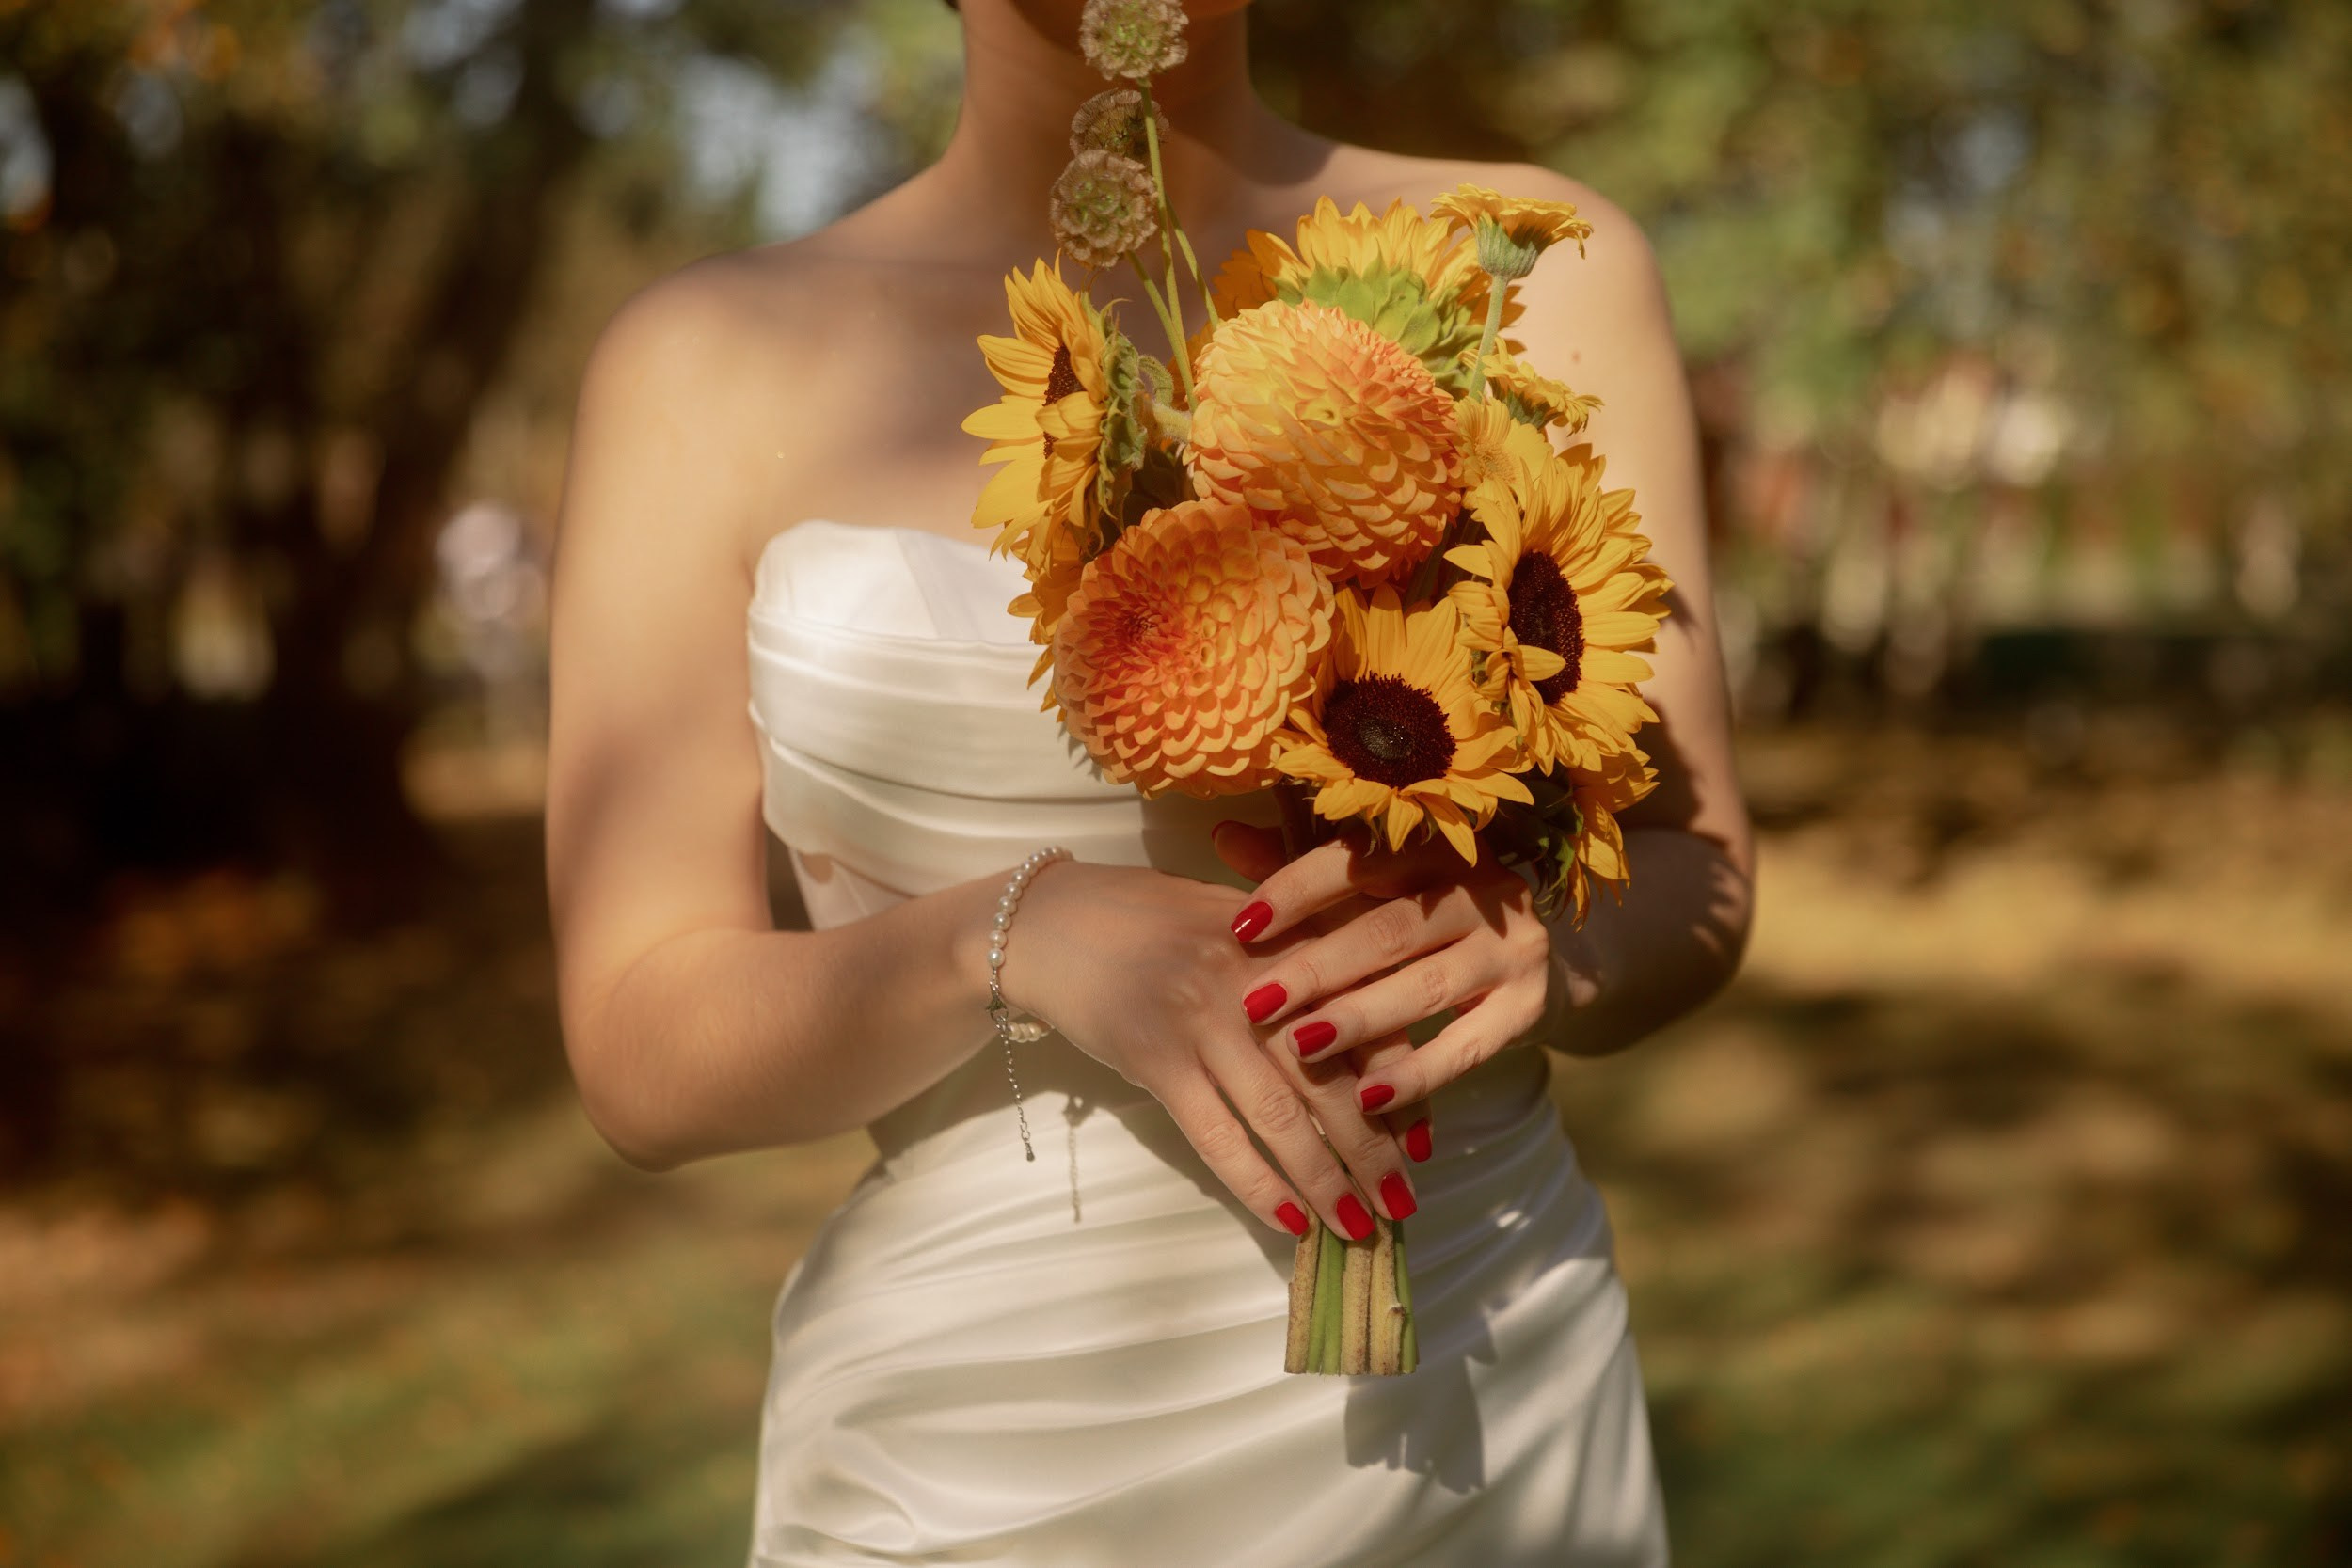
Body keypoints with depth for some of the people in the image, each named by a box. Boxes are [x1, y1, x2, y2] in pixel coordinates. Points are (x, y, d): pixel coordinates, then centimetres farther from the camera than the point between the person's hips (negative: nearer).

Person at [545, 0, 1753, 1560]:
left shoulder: (1541, 273, -1)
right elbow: (643, 1051, -6)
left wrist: (1524, 948, -20)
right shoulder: (714, 361, -3)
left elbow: (1693, 875, 2)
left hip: (1479, 1408, 1)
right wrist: (1011, 935, -23)